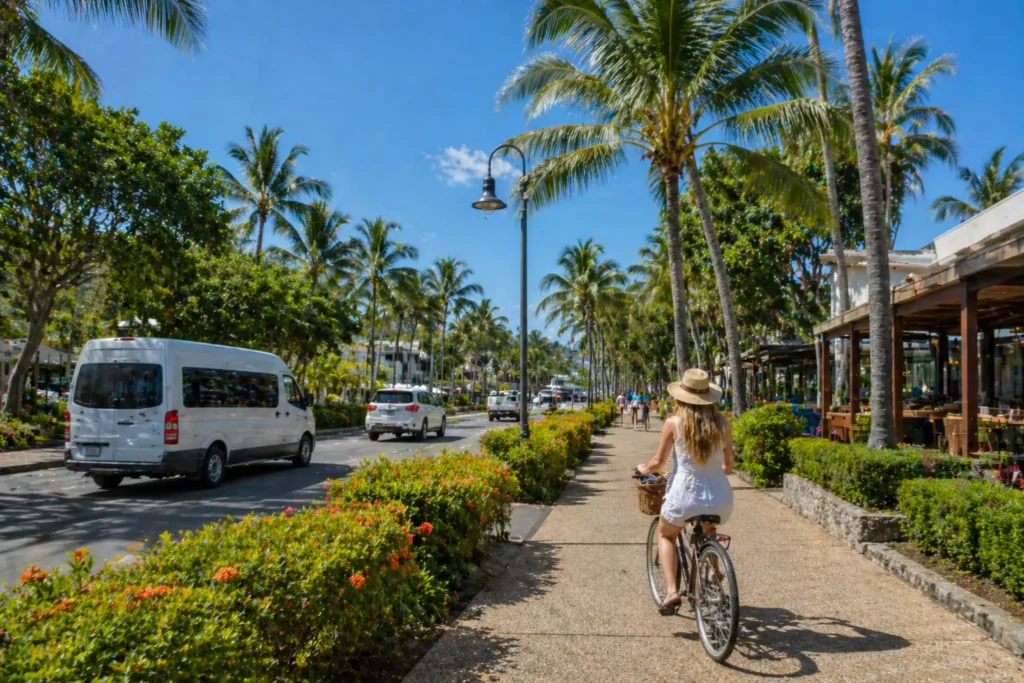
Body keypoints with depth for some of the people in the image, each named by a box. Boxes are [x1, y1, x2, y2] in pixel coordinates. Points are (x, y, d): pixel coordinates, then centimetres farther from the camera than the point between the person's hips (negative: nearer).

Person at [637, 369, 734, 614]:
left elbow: (658, 462, 1)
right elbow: (729, 465, 12)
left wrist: (644, 469, 23)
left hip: (685, 496, -3)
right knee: (708, 532, 39)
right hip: (720, 499, 3)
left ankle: (672, 591, 10)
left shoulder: (674, 423, -6)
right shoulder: (721, 422, 2)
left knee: (665, 534, 27)